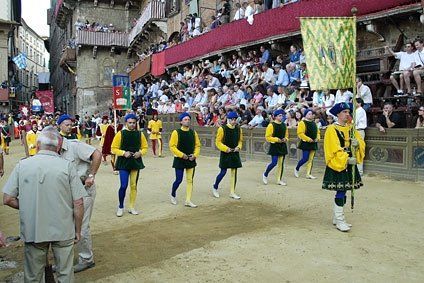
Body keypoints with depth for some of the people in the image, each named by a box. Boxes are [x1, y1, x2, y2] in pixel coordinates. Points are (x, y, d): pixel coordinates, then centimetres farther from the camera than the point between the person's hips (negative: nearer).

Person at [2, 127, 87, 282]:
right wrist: (77, 230, 3)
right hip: (63, 231, -1)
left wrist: (28, 208, 14)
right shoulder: (67, 166, -10)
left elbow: (8, 199, -3)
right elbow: (78, 203, -10)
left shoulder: (22, 165, -5)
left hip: (32, 231, 2)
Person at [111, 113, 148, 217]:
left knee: (134, 186, 9)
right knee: (123, 186, -8)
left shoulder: (140, 134, 3)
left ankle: (132, 207, 21)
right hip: (123, 163, -3)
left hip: (136, 163, 3)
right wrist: (123, 153, -18)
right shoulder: (120, 134, -5)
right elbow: (114, 148, -4)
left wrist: (140, 153, -9)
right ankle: (120, 207, 11)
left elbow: (145, 147, 11)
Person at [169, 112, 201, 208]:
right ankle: (173, 195, 28)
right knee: (178, 180, 0)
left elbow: (197, 145, 9)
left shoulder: (193, 132, 4)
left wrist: (195, 155, -6)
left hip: (191, 160, 4)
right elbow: (172, 146, -11)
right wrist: (181, 155, -17)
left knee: (190, 180, 5)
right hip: (179, 160, -4)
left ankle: (188, 201, 13)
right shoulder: (176, 132, -9)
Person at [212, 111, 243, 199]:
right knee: (223, 172, -2)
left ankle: (232, 192, 16)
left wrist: (238, 147, -5)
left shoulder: (238, 129, 4)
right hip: (225, 154, -5)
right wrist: (226, 148, -18)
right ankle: (215, 188, 22)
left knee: (234, 172, 7)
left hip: (235, 154, 5)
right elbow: (218, 142, -8)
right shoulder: (222, 129, -10)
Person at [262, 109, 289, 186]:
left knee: (281, 163, 7)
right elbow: (267, 137, -11)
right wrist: (277, 140, -19)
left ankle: (279, 180, 16)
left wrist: (285, 139, -2)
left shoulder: (284, 125, 9)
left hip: (283, 146, 6)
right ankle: (265, 175, 14)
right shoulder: (271, 125, -10)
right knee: (274, 163, -9)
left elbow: (286, 136, 20)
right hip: (274, 146, -6)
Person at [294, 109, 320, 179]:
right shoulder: (302, 123, -9)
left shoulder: (314, 123, 15)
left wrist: (317, 138, 2)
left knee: (311, 159, 6)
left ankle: (308, 174, 11)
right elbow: (300, 133, -17)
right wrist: (308, 139, -20)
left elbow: (317, 132, 21)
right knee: (305, 158, -8)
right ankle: (296, 169, 16)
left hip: (313, 143, 7)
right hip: (305, 143, -7)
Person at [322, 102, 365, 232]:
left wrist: (357, 143, -14)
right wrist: (346, 159, -23)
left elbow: (361, 142, 9)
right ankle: (339, 220, 0)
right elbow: (334, 149, -17)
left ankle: (336, 218, 23)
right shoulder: (332, 129, -10)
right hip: (337, 166, -7)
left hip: (349, 165, 7)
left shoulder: (351, 128, 12)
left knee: (342, 192, 12)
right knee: (340, 192, -8)